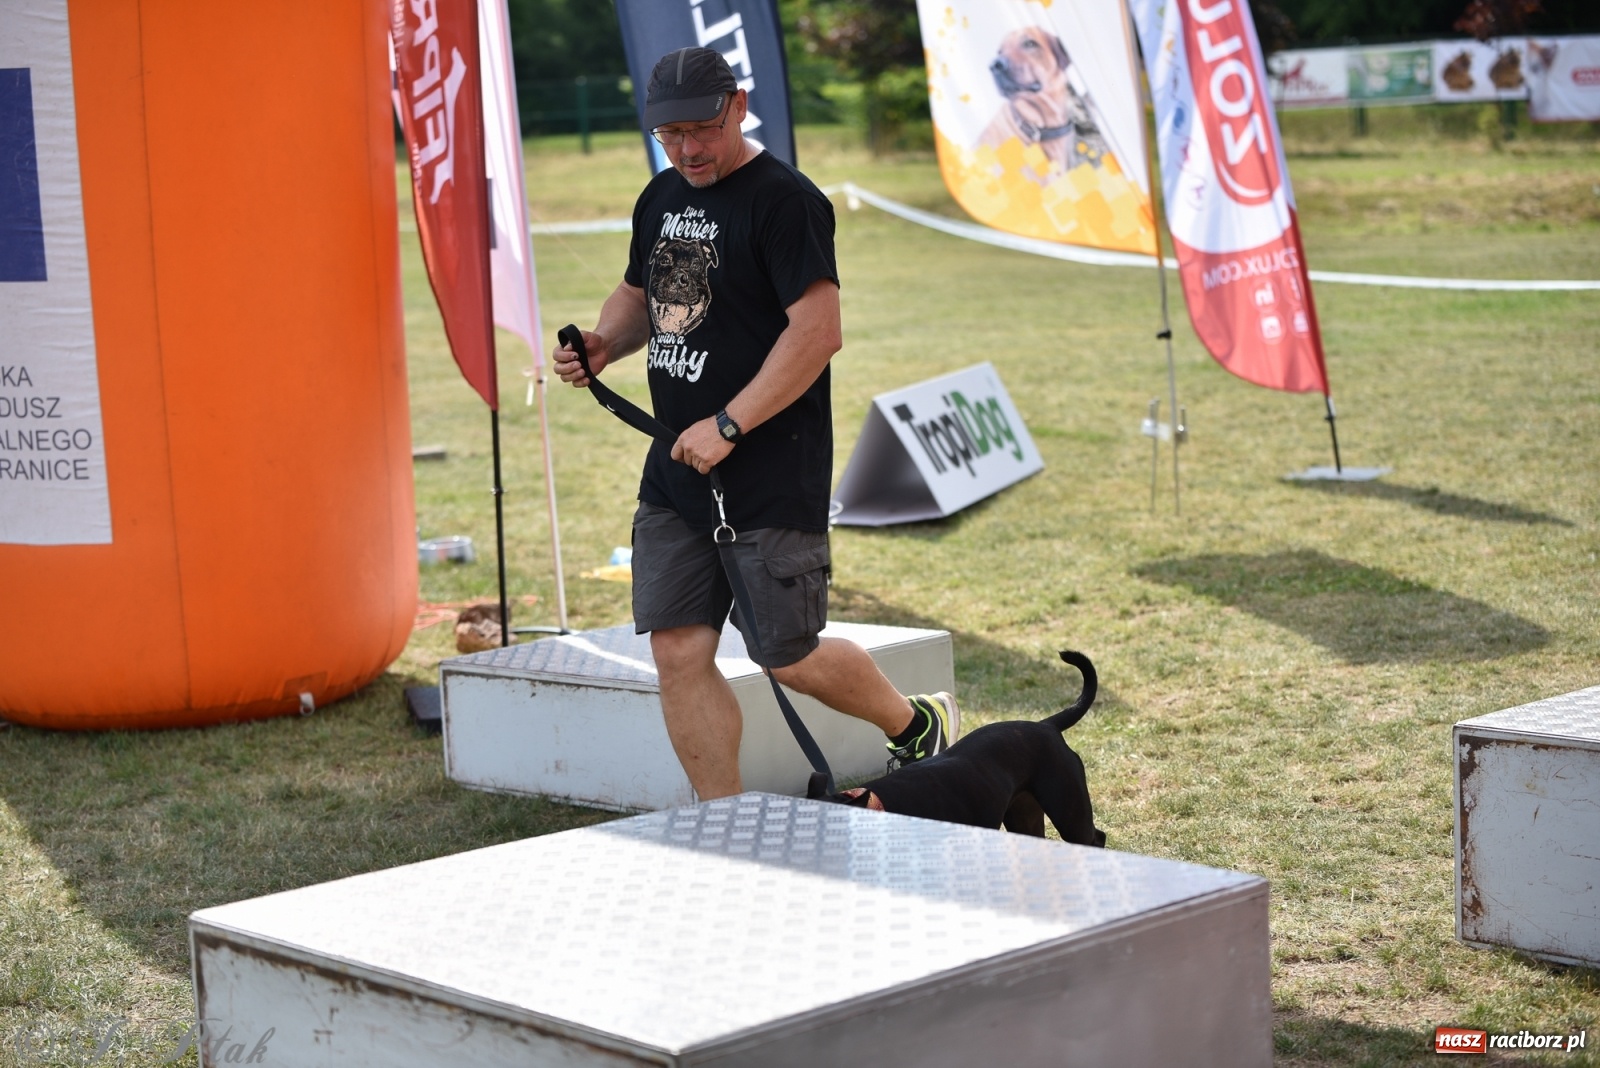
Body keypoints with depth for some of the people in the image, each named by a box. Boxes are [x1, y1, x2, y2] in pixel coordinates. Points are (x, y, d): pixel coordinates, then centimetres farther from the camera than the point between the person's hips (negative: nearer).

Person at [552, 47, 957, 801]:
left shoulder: (784, 200, -13)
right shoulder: (661, 198, 13)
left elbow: (818, 330, -20)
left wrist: (728, 426, -21)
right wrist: (603, 342, 5)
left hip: (772, 477, -7)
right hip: (675, 473, 8)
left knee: (787, 657, 0)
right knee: (678, 653, 3)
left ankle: (918, 724, 29)